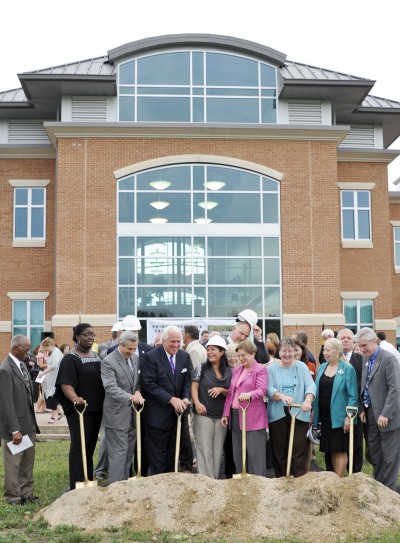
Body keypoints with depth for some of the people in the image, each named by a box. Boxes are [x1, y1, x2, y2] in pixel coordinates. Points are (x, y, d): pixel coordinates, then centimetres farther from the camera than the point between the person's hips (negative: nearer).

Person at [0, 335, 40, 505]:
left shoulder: (22, 365, 8)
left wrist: (33, 422, 11)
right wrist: (15, 430, -20)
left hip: (28, 423, 8)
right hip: (15, 425, -8)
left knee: (28, 462, 17)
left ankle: (26, 492, 29)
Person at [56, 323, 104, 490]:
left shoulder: (96, 356, 13)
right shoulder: (70, 358, -9)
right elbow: (66, 384, -19)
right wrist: (74, 398, -38)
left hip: (97, 408, 7)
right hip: (79, 408, -7)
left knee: (90, 446, 13)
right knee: (79, 446, -4)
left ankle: (89, 482, 22)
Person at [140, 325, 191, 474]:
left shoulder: (185, 357, 5)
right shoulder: (150, 357, -13)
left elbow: (187, 380, 6)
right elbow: (149, 384, -18)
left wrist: (185, 398, -13)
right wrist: (171, 399, -22)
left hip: (176, 412, 5)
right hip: (157, 414, -5)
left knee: (172, 453, 13)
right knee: (157, 456, 2)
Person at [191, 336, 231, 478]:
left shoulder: (229, 372, 5)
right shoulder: (201, 368, -1)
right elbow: (194, 387, -6)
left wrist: (222, 390, -14)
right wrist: (197, 403, -22)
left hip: (221, 416, 3)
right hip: (204, 414, -3)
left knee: (218, 449, 8)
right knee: (205, 449, -4)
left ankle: (215, 479, 18)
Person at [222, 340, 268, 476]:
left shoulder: (260, 370, -4)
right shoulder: (236, 370, 17)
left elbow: (262, 390, -17)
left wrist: (249, 395, -36)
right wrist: (225, 413, 13)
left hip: (253, 418, -7)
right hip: (235, 415, 7)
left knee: (255, 454, -4)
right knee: (238, 453, 11)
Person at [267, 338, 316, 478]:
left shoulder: (302, 367, 7)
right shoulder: (272, 369, 7)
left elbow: (310, 385, -6)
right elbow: (269, 389, -6)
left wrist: (308, 400, -26)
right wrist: (282, 396, -27)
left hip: (299, 413, 0)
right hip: (278, 414, 1)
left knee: (299, 449, -4)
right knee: (279, 450, 3)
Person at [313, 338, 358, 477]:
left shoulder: (348, 369, -7)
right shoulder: (321, 368, 9)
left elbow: (352, 396, -8)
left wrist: (349, 417, -13)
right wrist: (314, 412, 9)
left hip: (339, 417, -5)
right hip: (324, 417, 5)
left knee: (340, 450, 0)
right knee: (331, 450, 11)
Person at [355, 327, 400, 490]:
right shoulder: (366, 359, 8)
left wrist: (385, 414, -20)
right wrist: (363, 409, 5)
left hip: (387, 416, -8)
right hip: (371, 414, 8)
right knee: (374, 453, 15)